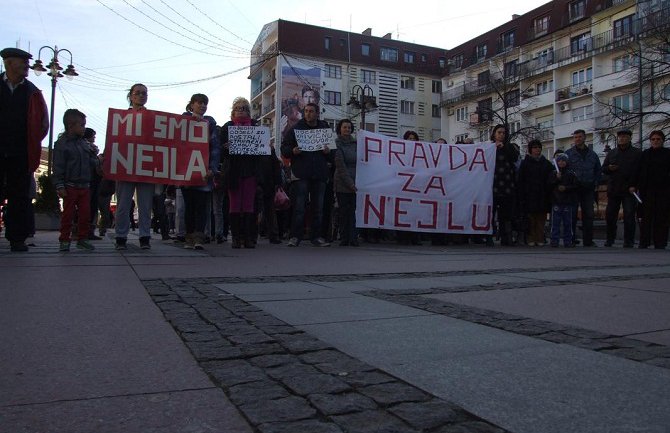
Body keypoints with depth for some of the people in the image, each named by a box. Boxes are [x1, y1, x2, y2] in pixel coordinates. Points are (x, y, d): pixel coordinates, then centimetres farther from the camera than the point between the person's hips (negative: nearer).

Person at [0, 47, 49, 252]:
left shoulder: (32, 93, 10)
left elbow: (43, 122, 13)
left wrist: (32, 143, 5)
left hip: (21, 153, 1)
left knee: (19, 197, 4)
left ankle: (17, 238, 8)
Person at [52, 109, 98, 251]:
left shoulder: (84, 143, 11)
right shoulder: (61, 144, -7)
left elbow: (92, 160, 19)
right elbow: (58, 167, -11)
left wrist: (96, 164, -4)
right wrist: (60, 186, -15)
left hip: (85, 186, 6)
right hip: (70, 186, -5)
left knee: (85, 214, 6)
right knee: (68, 214, 1)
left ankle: (82, 239, 15)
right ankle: (64, 240, 10)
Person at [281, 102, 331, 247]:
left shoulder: (325, 129, 14)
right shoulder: (296, 129, 7)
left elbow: (334, 152, 17)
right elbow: (284, 148, 6)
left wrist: (328, 152, -5)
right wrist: (293, 151, -15)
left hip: (319, 175, 3)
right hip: (301, 174, -3)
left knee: (318, 208, 7)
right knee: (299, 207, -5)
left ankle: (316, 236, 14)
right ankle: (295, 236, 1)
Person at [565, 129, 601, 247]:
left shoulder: (592, 154, 13)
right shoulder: (568, 153, 2)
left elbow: (598, 171, 20)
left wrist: (595, 183, 7)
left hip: (588, 189, 3)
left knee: (588, 215, 5)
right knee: (572, 215, -1)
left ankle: (588, 240, 12)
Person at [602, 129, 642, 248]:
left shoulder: (637, 153, 3)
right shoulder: (611, 153, 15)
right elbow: (603, 169, 17)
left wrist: (634, 186, -13)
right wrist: (609, 168, -7)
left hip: (629, 191, -4)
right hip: (613, 190, 4)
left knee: (629, 216, -4)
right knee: (610, 215, 6)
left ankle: (628, 242, 3)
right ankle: (610, 239, 18)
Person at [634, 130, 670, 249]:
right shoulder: (645, 154, 11)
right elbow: (640, 173, 10)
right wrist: (637, 186, 0)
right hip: (648, 190, 1)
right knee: (646, 217, 1)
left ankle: (660, 243, 5)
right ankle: (644, 242, 5)